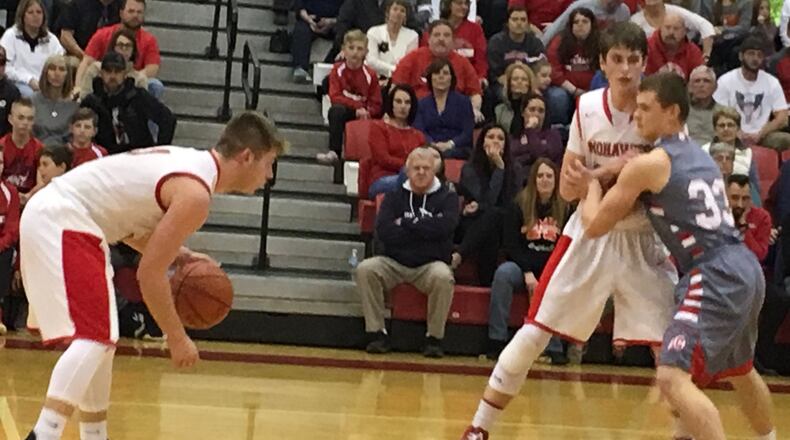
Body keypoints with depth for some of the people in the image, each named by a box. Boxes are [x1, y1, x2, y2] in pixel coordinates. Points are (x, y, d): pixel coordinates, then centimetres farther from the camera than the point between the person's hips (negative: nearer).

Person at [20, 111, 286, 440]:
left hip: (47, 216, 11)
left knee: (100, 340, 16)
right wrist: (177, 339, -7)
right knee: (92, 337, -19)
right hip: (62, 223, -11)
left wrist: (177, 254, 12)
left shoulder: (189, 160, 13)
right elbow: (150, 274, -17)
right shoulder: (196, 193, -16)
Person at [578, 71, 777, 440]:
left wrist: (594, 184, 17)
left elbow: (595, 226, -1)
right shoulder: (697, 155, 18)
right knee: (740, 371, 31)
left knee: (673, 378, -18)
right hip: (744, 269, 10)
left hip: (717, 277, -10)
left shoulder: (647, 164, -8)